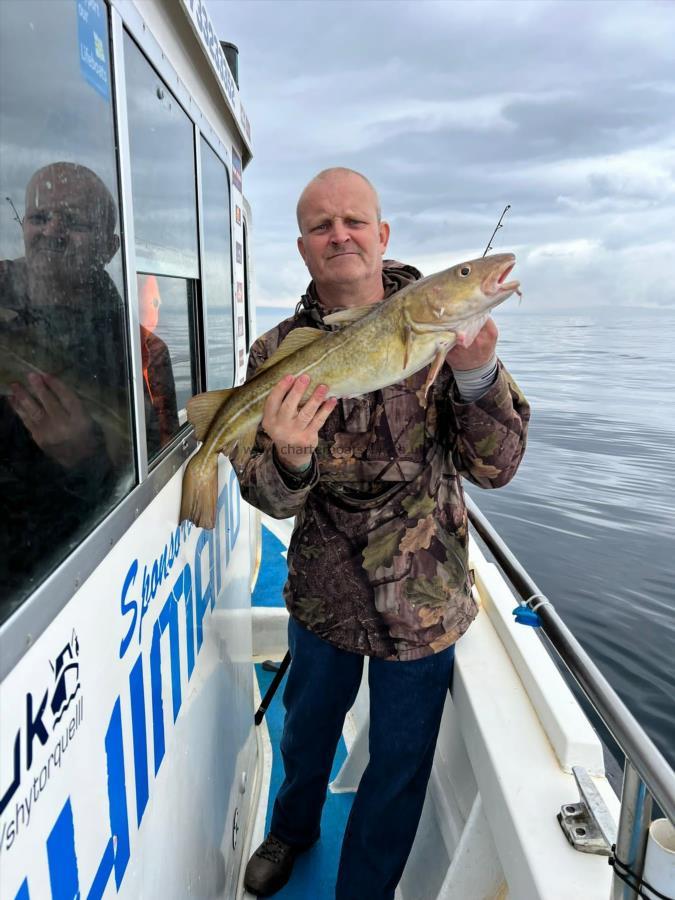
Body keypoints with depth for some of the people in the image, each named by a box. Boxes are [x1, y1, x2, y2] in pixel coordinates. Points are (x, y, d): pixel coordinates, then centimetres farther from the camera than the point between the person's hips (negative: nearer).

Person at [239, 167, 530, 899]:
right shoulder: (278, 353, -8)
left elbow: (495, 467, -16)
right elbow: (270, 497, -12)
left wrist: (477, 372, -33)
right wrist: (289, 457, -36)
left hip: (422, 602, -1)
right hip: (324, 595, 2)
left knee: (399, 764, 18)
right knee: (306, 732, 27)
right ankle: (292, 828, 62)